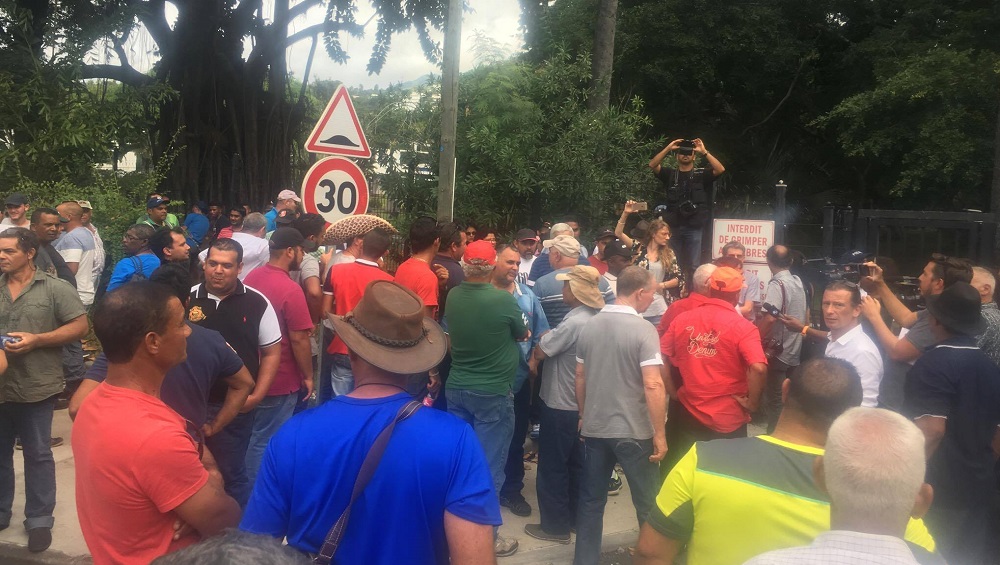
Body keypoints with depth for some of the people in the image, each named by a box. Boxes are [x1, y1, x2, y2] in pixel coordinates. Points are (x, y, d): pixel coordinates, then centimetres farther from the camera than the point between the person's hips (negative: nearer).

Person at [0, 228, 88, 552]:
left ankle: (39, 520, 18)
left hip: (35, 387, -4)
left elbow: (80, 326, -8)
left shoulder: (54, 288, -5)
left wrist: (36, 339, -17)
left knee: (37, 454, 7)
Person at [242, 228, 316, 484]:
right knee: (266, 442, 5)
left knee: (256, 434, 23)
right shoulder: (291, 290, -23)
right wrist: (308, 376, -7)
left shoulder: (252, 277, 0)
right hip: (280, 379, -8)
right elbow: (299, 339, -20)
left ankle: (250, 482, 37)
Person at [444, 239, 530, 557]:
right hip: (493, 393, -5)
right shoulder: (503, 299, -17)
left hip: (456, 388, 5)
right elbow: (523, 335, 0)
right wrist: (518, 330, 20)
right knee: (488, 466, 4)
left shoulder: (453, 297, -3)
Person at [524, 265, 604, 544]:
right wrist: (538, 356, -3)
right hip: (581, 403, 9)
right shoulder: (594, 318, 4)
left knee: (552, 466, 4)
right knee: (575, 463, 19)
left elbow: (540, 350, -19)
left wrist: (536, 353, 2)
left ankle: (555, 525, 14)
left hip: (560, 405, -9)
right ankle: (575, 517, 31)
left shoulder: (574, 322, -26)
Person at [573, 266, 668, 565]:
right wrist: (659, 434, -14)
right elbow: (653, 386, -21)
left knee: (591, 500, 14)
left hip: (594, 428, 5)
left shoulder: (590, 326, 2)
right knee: (648, 503, 11)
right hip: (634, 431, -5)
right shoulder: (643, 330, -15)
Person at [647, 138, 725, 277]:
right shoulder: (670, 174, 11)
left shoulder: (701, 175, 7)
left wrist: (704, 152, -11)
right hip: (673, 226, 2)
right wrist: (668, 148, -9)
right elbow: (652, 165, -3)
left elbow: (720, 169, -9)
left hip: (694, 227, -2)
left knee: (693, 266, -2)